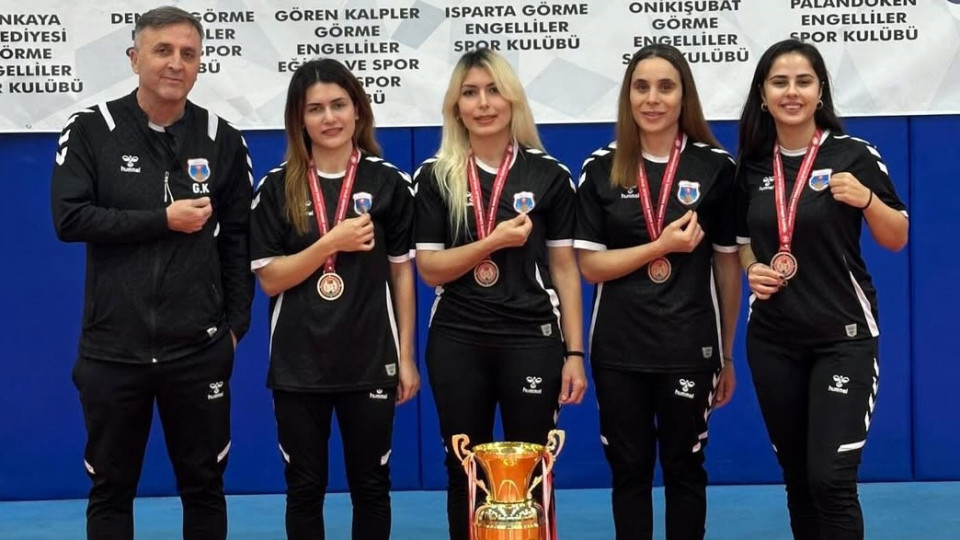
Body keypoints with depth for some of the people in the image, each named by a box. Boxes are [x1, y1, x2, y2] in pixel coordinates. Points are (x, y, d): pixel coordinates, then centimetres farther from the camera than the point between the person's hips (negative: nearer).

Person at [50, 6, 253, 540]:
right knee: (111, 488, 11)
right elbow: (69, 218, -10)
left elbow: (239, 238, 7)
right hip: (112, 348, -1)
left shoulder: (223, 139, 3)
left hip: (200, 349, 1)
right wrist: (163, 219, -13)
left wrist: (236, 322, 2)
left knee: (204, 486, 11)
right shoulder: (91, 130, -2)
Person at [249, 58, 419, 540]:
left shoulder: (389, 183, 0)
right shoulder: (277, 187, 0)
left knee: (370, 485, 9)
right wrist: (332, 242, -15)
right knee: (304, 487, 9)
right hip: (298, 363, 0)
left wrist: (406, 356, 1)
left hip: (370, 360, 0)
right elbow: (270, 279, -3)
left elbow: (402, 273, 4)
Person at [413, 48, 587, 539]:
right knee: (464, 472, 9)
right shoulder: (435, 176, 3)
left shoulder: (549, 175, 2)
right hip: (457, 342, 1)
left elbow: (565, 268, 4)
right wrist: (493, 241, -14)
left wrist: (574, 352, 1)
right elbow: (429, 269, -1)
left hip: (532, 339, -1)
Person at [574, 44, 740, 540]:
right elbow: (590, 266, -2)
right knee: (629, 469, 10)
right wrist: (662, 245, -14)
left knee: (684, 468, 10)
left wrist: (727, 354, 6)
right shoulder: (601, 168, 2)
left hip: (690, 346, -1)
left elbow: (727, 263, 3)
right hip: (618, 348, 1)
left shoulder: (715, 166, -1)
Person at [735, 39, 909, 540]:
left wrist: (865, 199, -18)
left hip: (843, 336, -4)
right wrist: (754, 269, -3)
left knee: (830, 478, -11)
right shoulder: (751, 166, 4)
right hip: (772, 340, 4)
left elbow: (897, 240, 0)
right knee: (796, 475, 12)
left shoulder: (854, 155, -6)